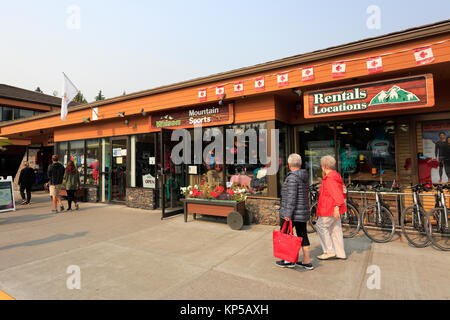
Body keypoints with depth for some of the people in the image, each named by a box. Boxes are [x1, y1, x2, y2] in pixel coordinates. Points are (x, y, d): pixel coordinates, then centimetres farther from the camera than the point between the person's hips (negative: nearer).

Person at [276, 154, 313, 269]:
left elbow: (291, 197, -23)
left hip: (291, 213, -8)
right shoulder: (305, 176, 8)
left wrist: (288, 214, -22)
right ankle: (307, 262, 20)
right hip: (303, 212, 8)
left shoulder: (292, 177, -19)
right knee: (303, 236, 13)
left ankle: (289, 260, 15)